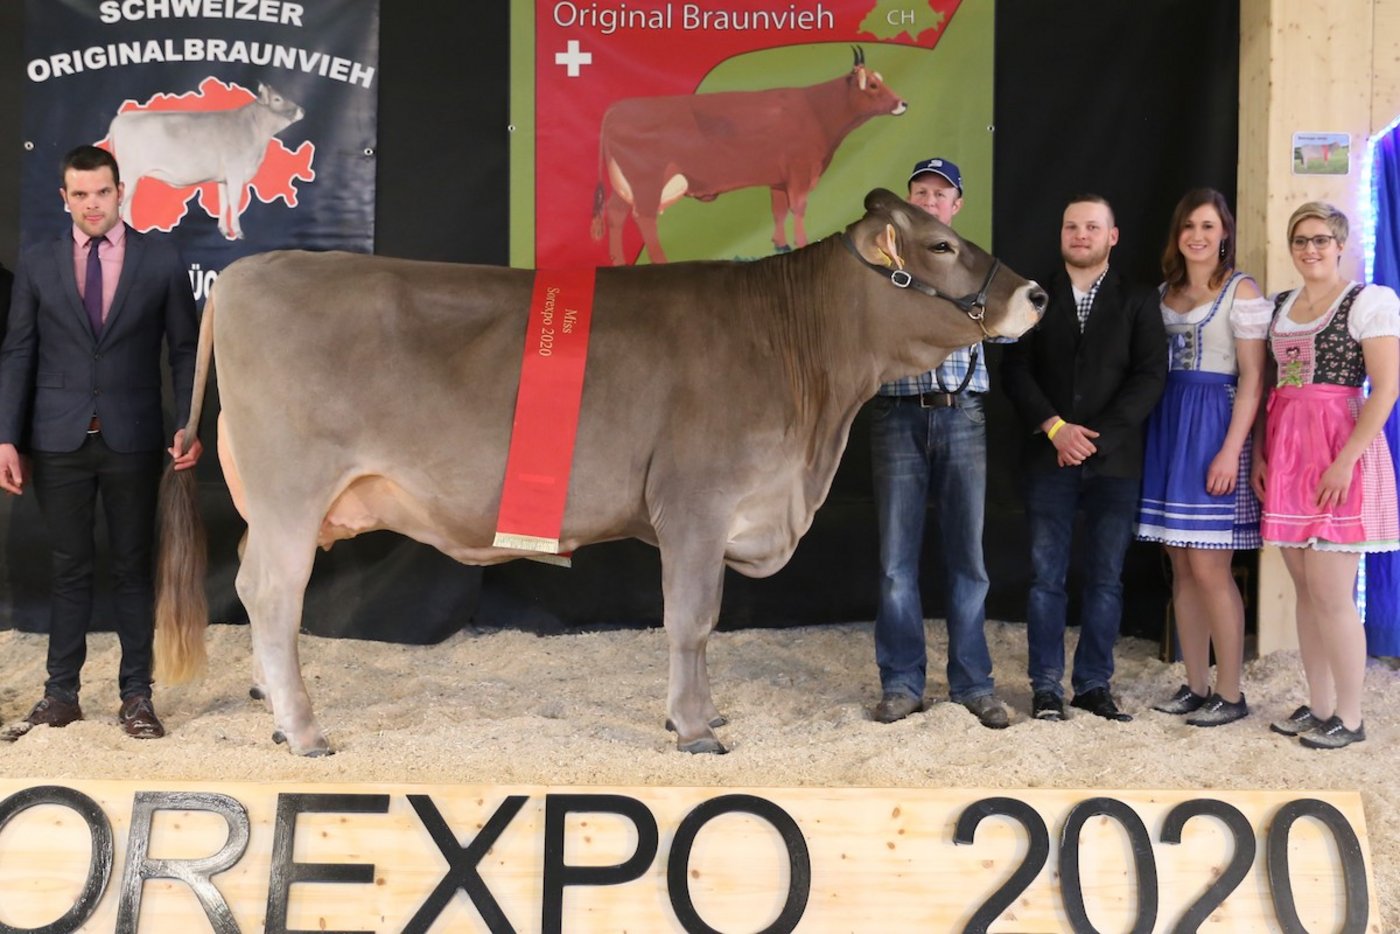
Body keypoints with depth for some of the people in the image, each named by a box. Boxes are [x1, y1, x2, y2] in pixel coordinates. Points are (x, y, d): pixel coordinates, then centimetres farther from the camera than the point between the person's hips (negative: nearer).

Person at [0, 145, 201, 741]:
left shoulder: (160, 261, 1)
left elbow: (185, 350, 2)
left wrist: (189, 426, -7)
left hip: (131, 439, -1)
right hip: (59, 441, 1)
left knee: (132, 568, 6)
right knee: (69, 569, 8)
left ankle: (136, 695, 14)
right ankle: (61, 695, 16)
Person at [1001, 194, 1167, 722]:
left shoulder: (1137, 303, 8)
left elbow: (1150, 376, -2)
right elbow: (1016, 369, 1)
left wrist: (1096, 434, -11)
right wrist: (1055, 428, -12)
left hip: (1115, 460, 0)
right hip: (1049, 458, 0)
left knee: (1106, 577, 4)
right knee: (1046, 575, 1)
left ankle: (1094, 685, 13)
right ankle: (1046, 687, 8)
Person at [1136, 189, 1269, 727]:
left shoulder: (1241, 291, -5)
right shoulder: (1164, 293, 14)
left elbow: (1252, 377, -10)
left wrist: (1230, 451, -17)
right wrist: (1150, 435, 1)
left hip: (1214, 428, -6)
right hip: (1167, 428, 6)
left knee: (1209, 566, -7)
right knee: (1182, 567, 8)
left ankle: (1230, 694, 3)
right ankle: (1196, 686, 16)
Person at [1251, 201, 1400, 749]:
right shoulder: (1280, 306, 14)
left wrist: (1345, 461, -18)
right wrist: (1261, 453, 6)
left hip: (1337, 454, -6)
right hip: (1286, 452, 6)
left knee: (1331, 594, -6)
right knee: (1305, 589, 10)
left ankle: (1349, 717, 6)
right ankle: (1318, 705, 20)